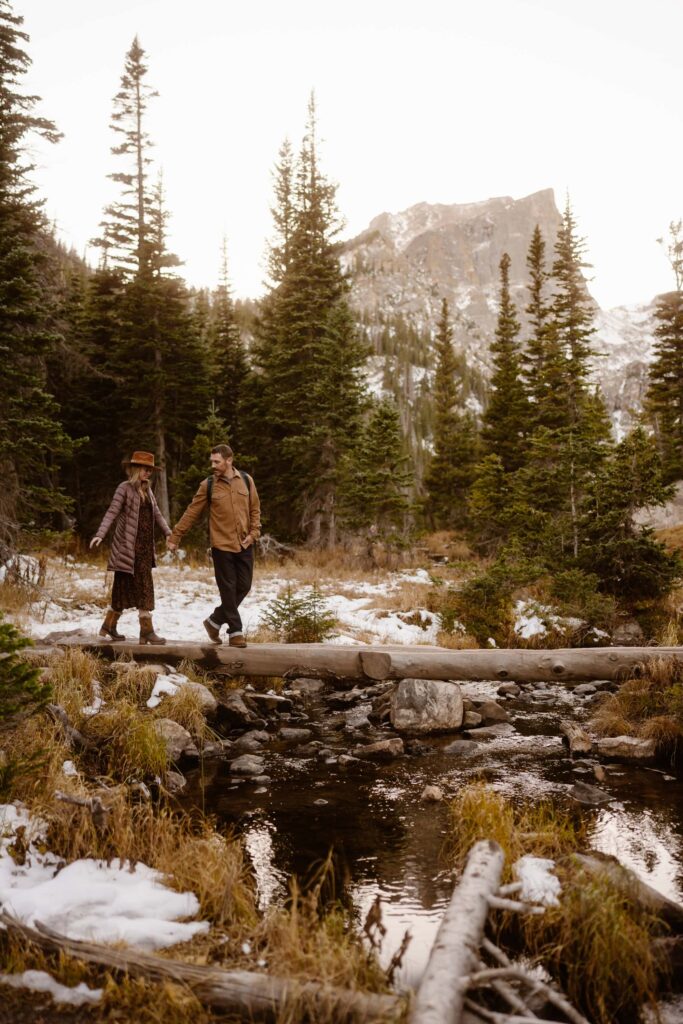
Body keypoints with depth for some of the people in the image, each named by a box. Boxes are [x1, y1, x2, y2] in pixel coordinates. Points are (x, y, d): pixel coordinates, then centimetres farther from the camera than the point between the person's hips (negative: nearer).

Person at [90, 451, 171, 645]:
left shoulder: (147, 490, 15)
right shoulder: (125, 488, -6)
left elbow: (156, 514, 18)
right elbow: (112, 512, -13)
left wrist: (168, 533, 10)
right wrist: (100, 534, -24)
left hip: (145, 546, 7)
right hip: (129, 546, -7)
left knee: (125, 588, 11)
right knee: (143, 587, -9)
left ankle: (109, 626, 22)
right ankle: (147, 631, -6)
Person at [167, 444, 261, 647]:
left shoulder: (246, 480, 3)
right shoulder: (208, 485, -3)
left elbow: (255, 509, 10)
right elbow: (191, 513, 0)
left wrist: (254, 532, -2)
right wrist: (175, 537, -3)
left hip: (244, 545, 3)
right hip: (222, 545, -3)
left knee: (244, 587, 6)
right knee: (228, 590, 0)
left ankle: (215, 621, 24)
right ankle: (235, 632, 10)